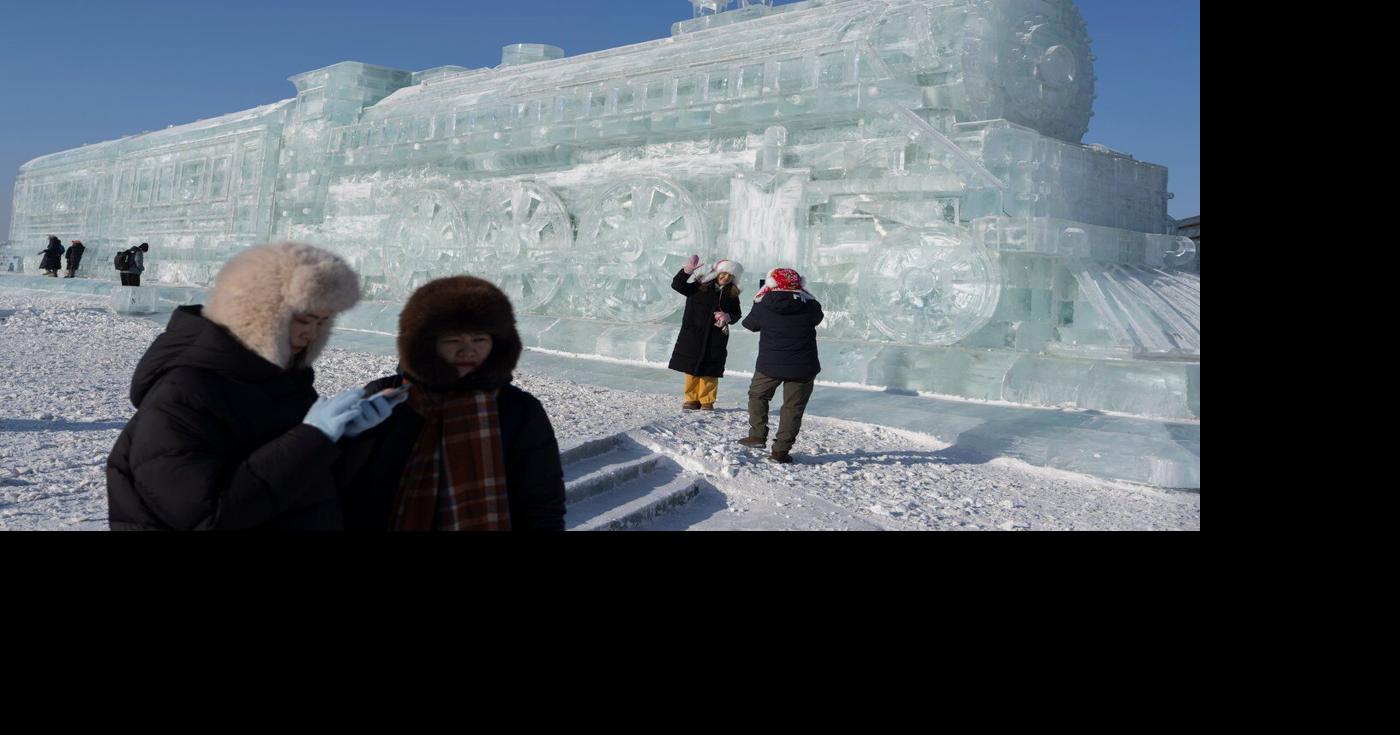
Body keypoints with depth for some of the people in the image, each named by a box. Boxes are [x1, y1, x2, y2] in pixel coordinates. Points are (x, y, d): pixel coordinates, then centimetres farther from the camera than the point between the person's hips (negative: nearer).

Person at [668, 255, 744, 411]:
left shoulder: (732, 294, 6)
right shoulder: (700, 287, -2)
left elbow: (737, 314, 13)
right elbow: (677, 285, -9)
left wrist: (728, 317, -10)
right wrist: (687, 270, -23)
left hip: (716, 338, 1)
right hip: (692, 336, -1)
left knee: (710, 370, 2)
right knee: (691, 368, 4)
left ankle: (707, 401, 13)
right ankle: (692, 399, 15)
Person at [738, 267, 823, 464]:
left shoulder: (763, 306, -7)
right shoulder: (810, 306, -6)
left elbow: (750, 324, 10)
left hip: (769, 365, 0)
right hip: (802, 367, 0)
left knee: (757, 395, 24)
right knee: (793, 407, 7)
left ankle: (758, 435, 19)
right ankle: (780, 450, 5)